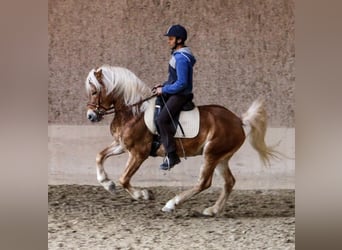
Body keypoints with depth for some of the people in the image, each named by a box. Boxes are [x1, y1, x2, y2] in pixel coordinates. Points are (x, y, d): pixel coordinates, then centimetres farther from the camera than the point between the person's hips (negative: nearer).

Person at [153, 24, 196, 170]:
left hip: (181, 95, -11)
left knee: (162, 119, -22)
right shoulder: (177, 54, 13)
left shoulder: (181, 58, -20)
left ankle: (172, 156, -20)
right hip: (174, 92, 11)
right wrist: (163, 85, 10)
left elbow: (181, 83, -24)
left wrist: (164, 90, -16)